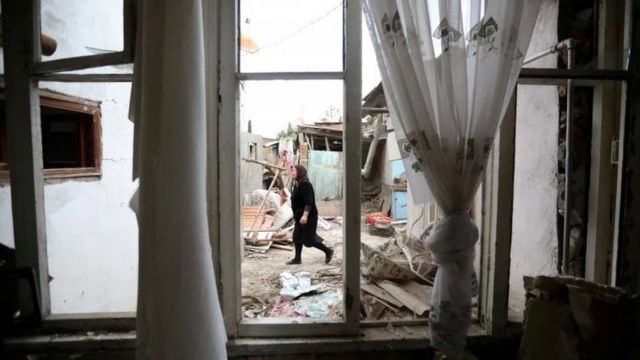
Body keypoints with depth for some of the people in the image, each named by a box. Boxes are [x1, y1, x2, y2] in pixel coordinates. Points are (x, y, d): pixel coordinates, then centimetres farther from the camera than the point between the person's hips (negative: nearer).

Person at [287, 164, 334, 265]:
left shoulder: (305, 184, -20)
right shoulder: (297, 184, 11)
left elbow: (309, 202, -27)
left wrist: (305, 215, -35)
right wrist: (297, 215, 23)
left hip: (308, 216, -10)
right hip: (299, 216, 10)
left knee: (308, 239, -3)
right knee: (297, 237, 13)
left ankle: (328, 251, 13)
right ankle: (297, 258, 24)